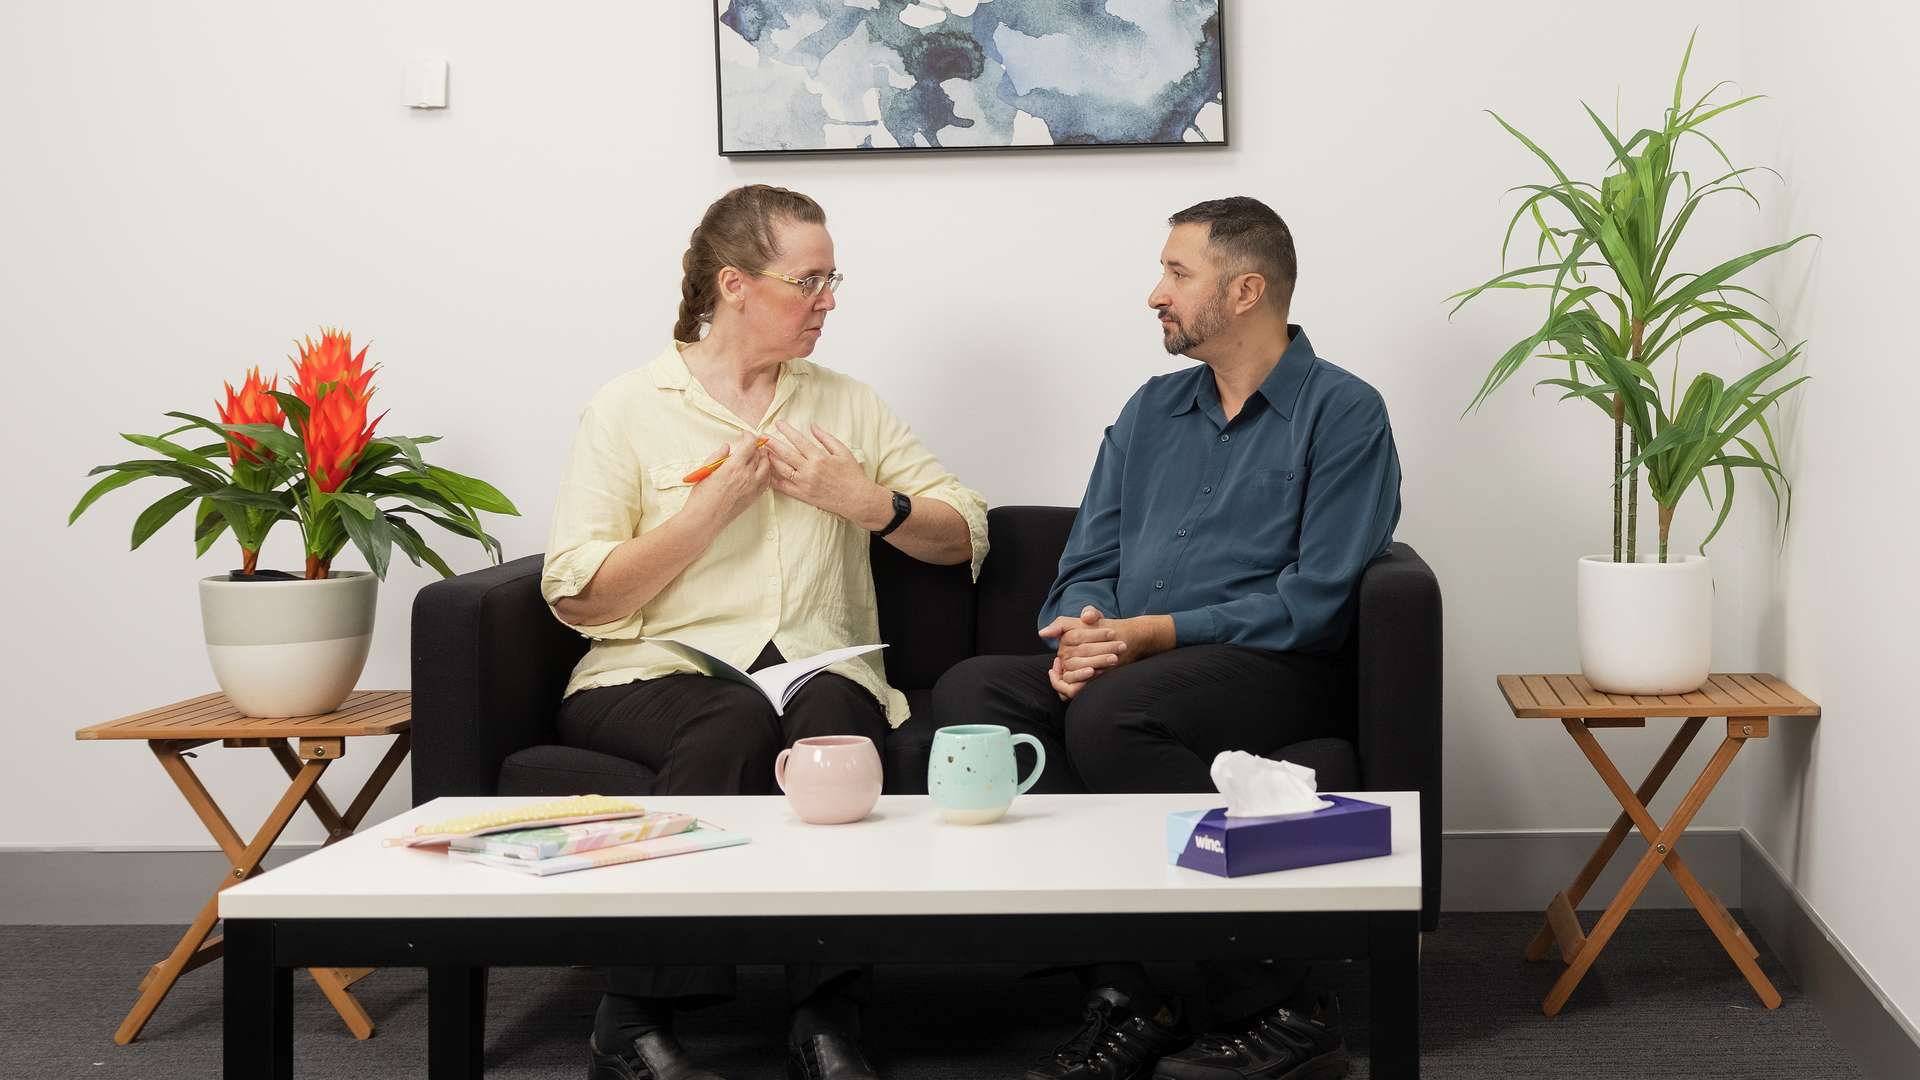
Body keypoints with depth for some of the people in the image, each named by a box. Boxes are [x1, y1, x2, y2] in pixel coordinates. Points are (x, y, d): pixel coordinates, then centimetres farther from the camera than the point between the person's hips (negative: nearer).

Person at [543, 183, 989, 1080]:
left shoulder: (846, 403, 19)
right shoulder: (628, 409, 6)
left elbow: (963, 536, 16)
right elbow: (578, 599, -3)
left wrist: (869, 503, -2)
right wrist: (717, 505, -9)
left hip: (821, 672, 3)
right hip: (655, 677, -2)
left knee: (829, 710, -33)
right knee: (737, 722, -36)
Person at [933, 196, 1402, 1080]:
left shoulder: (1342, 413, 0)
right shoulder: (1151, 410, 21)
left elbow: (1316, 601, -11)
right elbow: (1086, 566, 17)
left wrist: (1153, 632, -17)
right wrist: (1082, 632, -8)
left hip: (1274, 671, -6)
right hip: (1130, 667, 7)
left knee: (1109, 714, -36)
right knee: (969, 689, -21)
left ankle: (1278, 1008, -24)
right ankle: (1121, 996, -24)